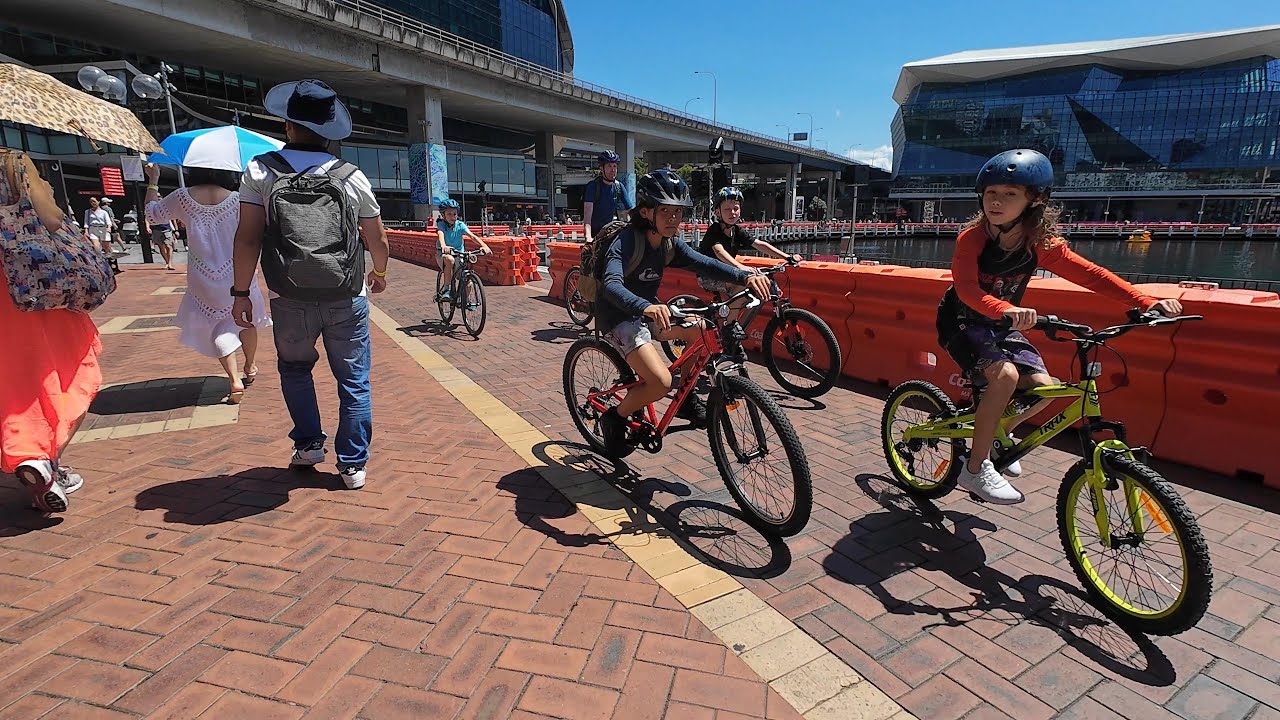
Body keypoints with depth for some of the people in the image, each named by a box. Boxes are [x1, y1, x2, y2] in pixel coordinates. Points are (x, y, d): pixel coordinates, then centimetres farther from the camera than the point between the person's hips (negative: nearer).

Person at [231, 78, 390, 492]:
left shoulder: (261, 170, -1)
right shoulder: (352, 177, 0)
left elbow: (248, 237, -6)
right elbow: (377, 239, 6)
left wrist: (241, 292, 3)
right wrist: (380, 274, 24)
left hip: (289, 300, 0)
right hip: (347, 299, 0)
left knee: (294, 368, 25)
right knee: (354, 381, 9)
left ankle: (308, 445, 26)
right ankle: (352, 465, 13)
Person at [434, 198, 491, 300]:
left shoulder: (460, 225, -9)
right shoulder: (441, 224, -13)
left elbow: (472, 236, -24)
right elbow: (441, 235, -35)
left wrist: (484, 245, -42)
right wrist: (443, 246, -59)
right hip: (443, 254, -3)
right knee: (450, 259, -39)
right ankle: (445, 288, -23)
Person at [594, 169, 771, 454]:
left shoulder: (671, 243, -2)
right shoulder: (626, 241, -24)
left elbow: (703, 263, -12)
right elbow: (611, 284, -40)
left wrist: (746, 276, -30)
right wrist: (646, 307, -60)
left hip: (648, 310, 8)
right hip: (619, 318, -8)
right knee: (661, 382, -24)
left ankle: (685, 396, 11)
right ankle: (615, 417, 3)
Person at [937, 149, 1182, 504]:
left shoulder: (1041, 244, -10)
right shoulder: (972, 238, -22)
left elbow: (1091, 275, -8)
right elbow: (967, 289, -36)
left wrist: (1146, 302, -19)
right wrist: (1007, 310, -53)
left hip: (1002, 327, 5)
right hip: (962, 323, -5)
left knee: (1041, 386, -9)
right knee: (1005, 375, -29)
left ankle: (997, 434, 23)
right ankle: (976, 468, -17)